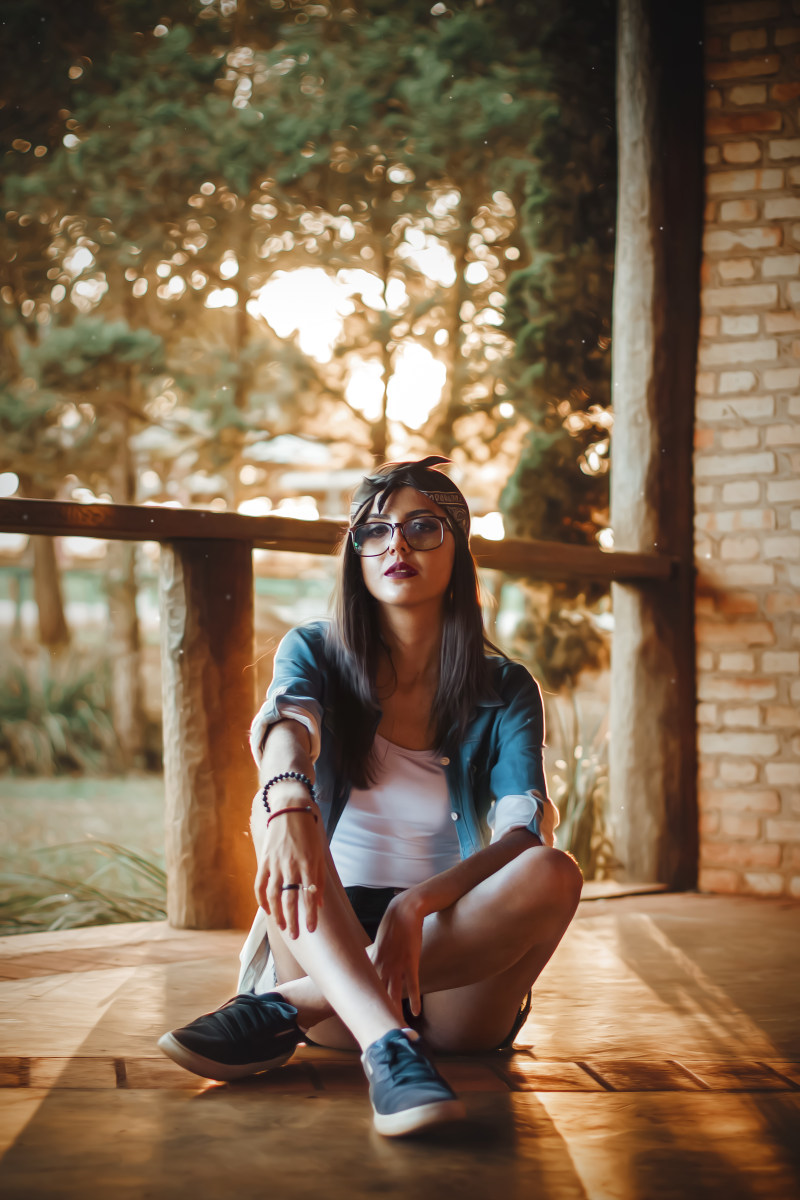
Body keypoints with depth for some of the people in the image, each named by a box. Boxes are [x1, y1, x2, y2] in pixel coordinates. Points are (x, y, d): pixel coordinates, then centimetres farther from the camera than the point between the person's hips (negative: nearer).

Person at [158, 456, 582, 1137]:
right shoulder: (316, 653, 6)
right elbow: (286, 724, -19)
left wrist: (417, 905, -31)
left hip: (454, 964, 0)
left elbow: (526, 831, -12)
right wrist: (289, 804, -44)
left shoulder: (505, 691, 5)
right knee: (279, 808, -25)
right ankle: (389, 1050, -47)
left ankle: (284, 1007, -30)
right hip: (325, 946, 0)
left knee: (554, 874, -28)